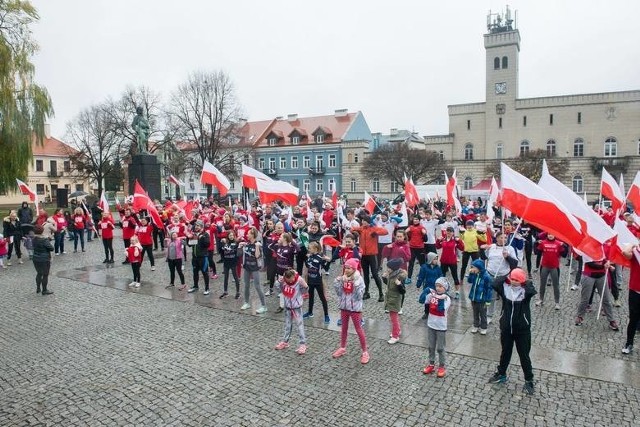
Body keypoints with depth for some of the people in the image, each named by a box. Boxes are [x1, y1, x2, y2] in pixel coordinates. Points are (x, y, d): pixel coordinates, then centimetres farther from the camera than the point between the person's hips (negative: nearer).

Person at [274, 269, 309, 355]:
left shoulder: (299, 280, -22)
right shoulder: (283, 280, -13)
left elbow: (304, 291, -13)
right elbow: (280, 290, 0)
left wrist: (304, 286, -33)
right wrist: (280, 283, -17)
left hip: (297, 306, -4)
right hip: (287, 306, 4)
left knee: (300, 324, -1)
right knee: (287, 324, 18)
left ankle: (303, 344, 7)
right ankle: (285, 341, 32)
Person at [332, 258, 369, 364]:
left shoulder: (359, 279, -15)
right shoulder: (342, 278, -2)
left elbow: (359, 295, -20)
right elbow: (339, 293, -4)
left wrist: (356, 285, -32)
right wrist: (337, 282, -17)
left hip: (355, 307, -5)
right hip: (344, 306, 5)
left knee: (359, 329, 4)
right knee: (344, 328, 19)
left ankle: (365, 352, 17)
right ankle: (342, 348, 35)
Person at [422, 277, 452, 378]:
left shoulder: (447, 298, -14)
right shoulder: (432, 295, -4)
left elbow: (441, 310, -27)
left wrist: (441, 299, -36)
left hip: (441, 327, -4)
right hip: (431, 325, 4)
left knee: (440, 348, 9)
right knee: (431, 347, 16)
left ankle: (442, 367, 25)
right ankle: (431, 364, 31)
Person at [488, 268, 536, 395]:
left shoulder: (526, 289, -15)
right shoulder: (505, 287, -9)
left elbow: (533, 291, -36)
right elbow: (494, 284, -26)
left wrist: (525, 282, -20)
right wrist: (506, 276, -18)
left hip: (522, 329, -3)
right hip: (506, 327, 3)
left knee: (524, 355, 10)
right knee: (505, 352, 20)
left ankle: (529, 381, 27)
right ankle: (501, 374, 38)